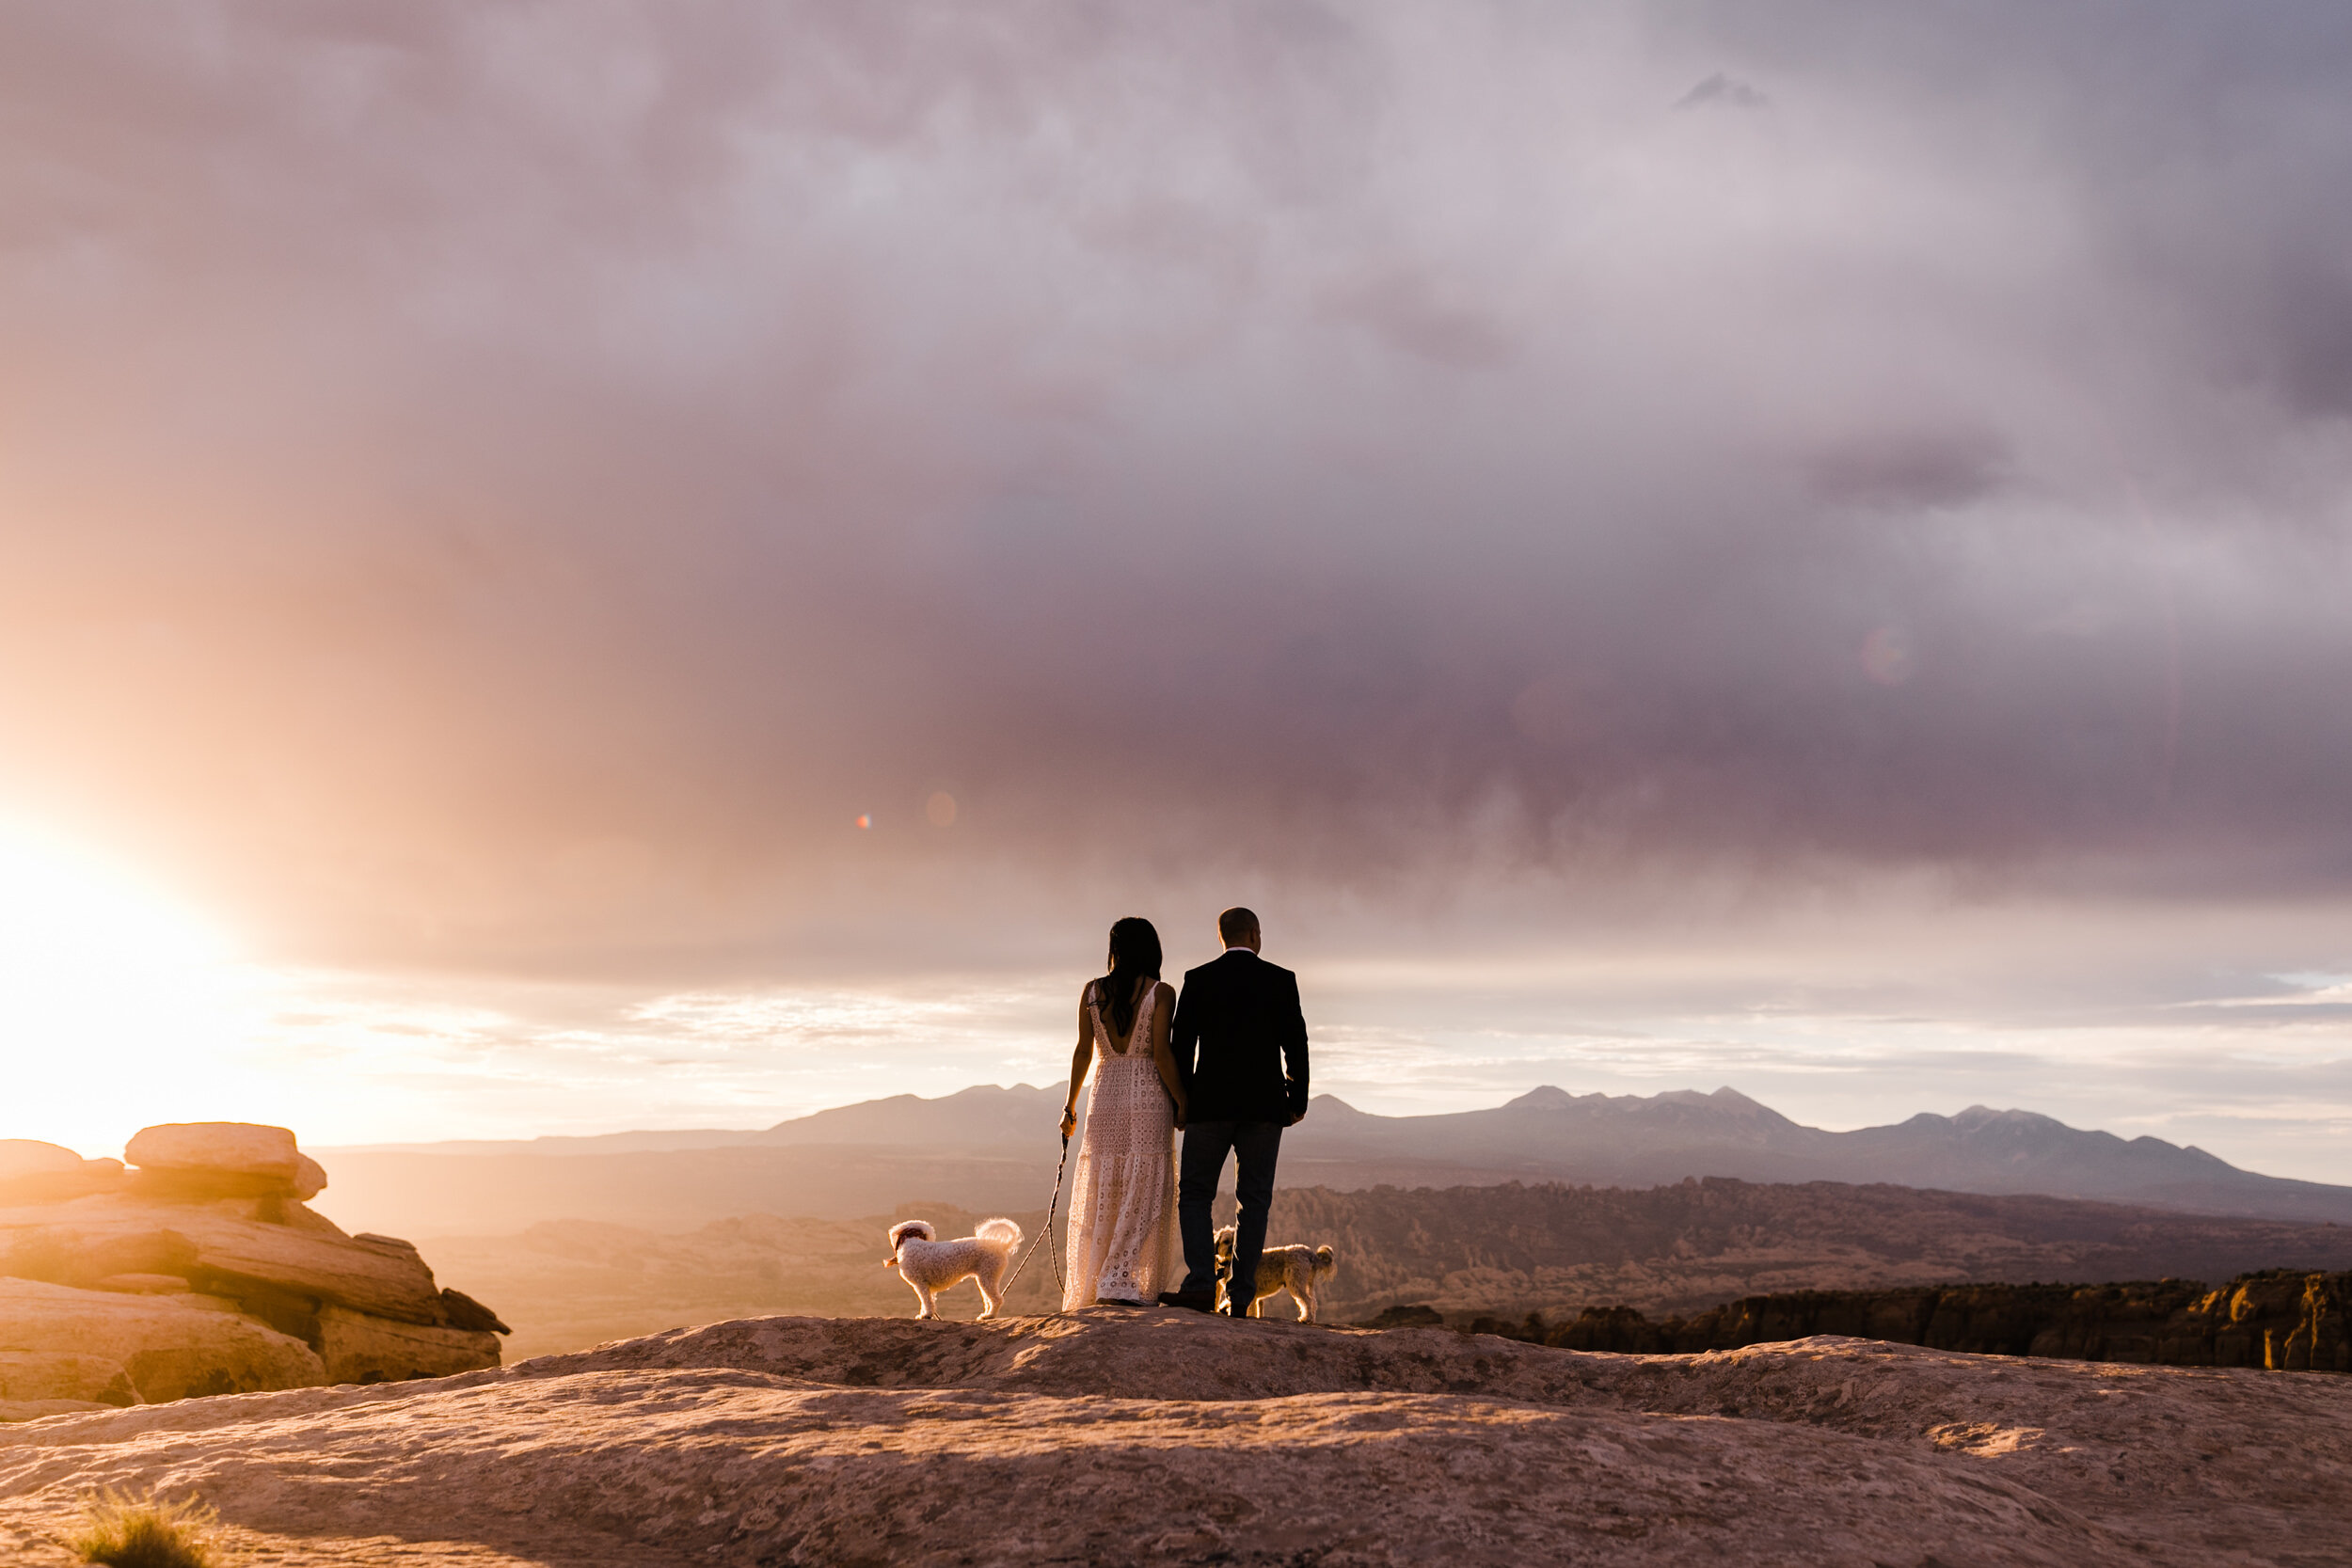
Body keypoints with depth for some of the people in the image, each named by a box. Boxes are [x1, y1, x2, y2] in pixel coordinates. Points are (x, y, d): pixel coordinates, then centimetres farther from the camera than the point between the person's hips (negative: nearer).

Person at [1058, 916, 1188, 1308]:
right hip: (1148, 1099, -3)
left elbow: (1084, 1051, 3)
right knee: (1143, 1193, -1)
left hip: (1104, 1097, 3)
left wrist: (1070, 1103, 12)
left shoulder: (1092, 992, 4)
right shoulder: (1160, 993, -4)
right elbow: (1161, 1054, -10)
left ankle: (1090, 1291, 12)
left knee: (1101, 1196, 10)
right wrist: (1182, 1103, -2)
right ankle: (1117, 1282, -14)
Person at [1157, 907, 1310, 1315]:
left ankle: (1201, 1284, -11)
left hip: (1210, 1102, -1)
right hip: (1264, 1104, 1)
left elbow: (1182, 1044, 0)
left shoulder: (1198, 979, 2)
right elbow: (1295, 1043, 0)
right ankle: (1240, 1294, 1)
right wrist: (1297, 1100, 8)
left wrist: (1181, 1101, 7)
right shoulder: (1281, 979, 2)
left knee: (1194, 1193, 5)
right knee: (1254, 1198, 6)